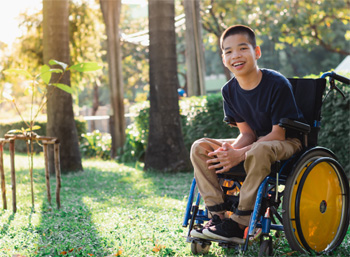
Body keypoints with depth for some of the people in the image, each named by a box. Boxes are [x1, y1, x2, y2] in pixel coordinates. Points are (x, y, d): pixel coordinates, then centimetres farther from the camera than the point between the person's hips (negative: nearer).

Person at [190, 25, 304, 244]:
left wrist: (241, 154, -27)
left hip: (288, 142, -7)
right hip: (255, 141, 7)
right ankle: (217, 215, -15)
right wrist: (230, 150, -23)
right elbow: (247, 133, 0)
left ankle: (240, 223, -28)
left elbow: (278, 134, -20)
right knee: (200, 147, -9)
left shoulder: (277, 84, -22)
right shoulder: (230, 90, -2)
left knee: (259, 150, -41)